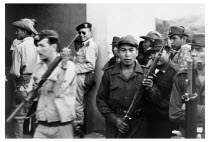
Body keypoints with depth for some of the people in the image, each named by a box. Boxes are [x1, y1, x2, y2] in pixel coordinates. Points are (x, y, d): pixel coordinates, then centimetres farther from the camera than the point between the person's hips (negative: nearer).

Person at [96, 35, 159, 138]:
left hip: (138, 125, 0)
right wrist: (114, 119, -8)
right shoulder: (109, 73, 0)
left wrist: (150, 89, -20)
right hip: (114, 122, 0)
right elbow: (101, 100, 3)